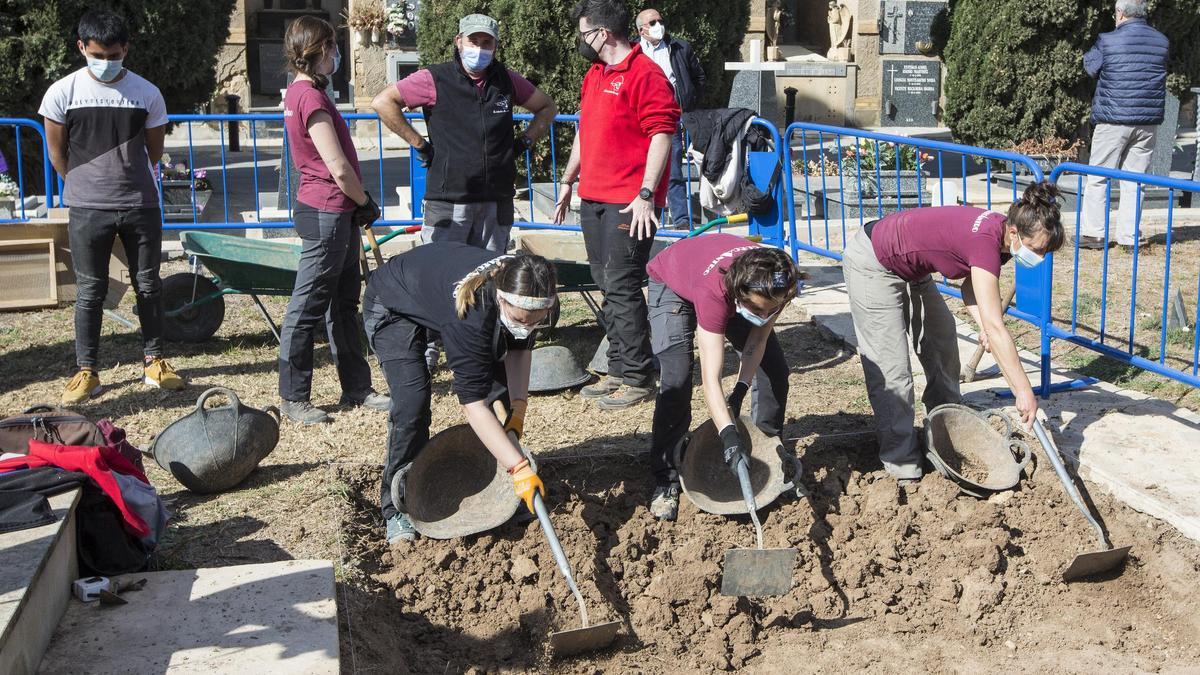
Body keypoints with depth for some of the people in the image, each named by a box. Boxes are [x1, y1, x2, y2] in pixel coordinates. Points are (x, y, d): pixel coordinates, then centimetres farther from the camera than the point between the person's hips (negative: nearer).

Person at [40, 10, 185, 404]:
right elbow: (57, 152, 6)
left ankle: (154, 362, 21)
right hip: (88, 209, -1)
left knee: (148, 286, 9)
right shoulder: (63, 93, -4)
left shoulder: (147, 94, -2)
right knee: (90, 291, 4)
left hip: (141, 205, 1)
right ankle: (87, 371, 11)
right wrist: (86, 187, 12)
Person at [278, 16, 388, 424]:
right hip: (326, 213, -11)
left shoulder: (301, 92, 13)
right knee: (307, 307, -2)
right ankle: (293, 398, 6)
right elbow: (339, 168, -19)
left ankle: (356, 388, 24)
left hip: (338, 214, 11)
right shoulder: (311, 98, -18)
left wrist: (358, 207, 8)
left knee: (344, 303, 15)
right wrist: (366, 203, -4)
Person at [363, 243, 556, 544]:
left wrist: (518, 407, -18)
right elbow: (473, 401, -44)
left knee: (500, 389, -3)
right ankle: (398, 509, -7)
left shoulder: (527, 298, -28)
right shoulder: (470, 310, -46)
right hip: (393, 304, -6)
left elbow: (519, 347, -6)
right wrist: (520, 468, -47)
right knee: (413, 400, -22)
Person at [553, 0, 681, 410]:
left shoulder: (644, 74, -11)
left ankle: (637, 379, 0)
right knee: (607, 287, 11)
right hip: (593, 198, 9)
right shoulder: (594, 75, 18)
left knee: (621, 287, -8)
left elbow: (662, 135, -17)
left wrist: (646, 195, -21)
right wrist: (568, 182, 25)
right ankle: (619, 371, 20)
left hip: (629, 204, -9)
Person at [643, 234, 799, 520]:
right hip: (672, 282, -5)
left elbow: (759, 337, -19)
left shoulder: (778, 282, -34)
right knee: (676, 379, -22)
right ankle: (666, 480, -10)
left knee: (774, 368, -2)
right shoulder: (714, 292, -47)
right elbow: (710, 378, -49)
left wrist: (741, 389, -31)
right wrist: (729, 437, -57)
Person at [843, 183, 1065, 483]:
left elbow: (971, 286, 5)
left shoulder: (998, 233, -10)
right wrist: (1024, 391, -35)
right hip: (873, 265, -10)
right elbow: (996, 327, -38)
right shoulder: (985, 242, -35)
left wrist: (986, 329, -14)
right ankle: (903, 467, -1)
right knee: (891, 369, -9)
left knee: (942, 342, 18)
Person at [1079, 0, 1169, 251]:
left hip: (1113, 121, -4)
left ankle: (1093, 233, 4)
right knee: (1134, 180, 8)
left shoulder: (1108, 41, -8)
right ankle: (1128, 236, 8)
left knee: (1098, 178, 5)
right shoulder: (1162, 42, 5)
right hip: (1148, 121, 4)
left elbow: (1090, 65, 7)